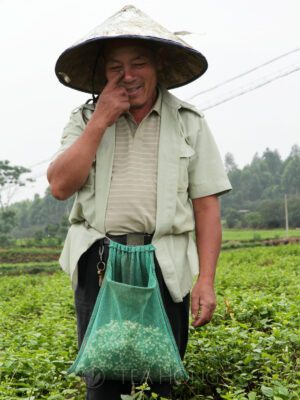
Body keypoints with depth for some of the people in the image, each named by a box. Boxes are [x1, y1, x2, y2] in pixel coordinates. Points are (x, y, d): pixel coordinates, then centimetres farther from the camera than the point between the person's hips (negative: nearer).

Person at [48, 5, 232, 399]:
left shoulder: (190, 123, 5)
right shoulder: (86, 119, 9)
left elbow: (206, 207, 2)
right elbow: (60, 186, -3)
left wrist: (206, 280, -5)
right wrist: (100, 121, -6)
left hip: (164, 266, 0)